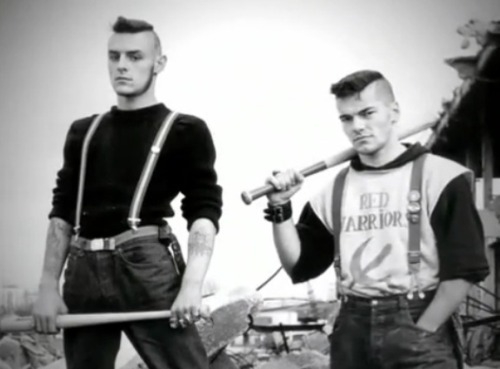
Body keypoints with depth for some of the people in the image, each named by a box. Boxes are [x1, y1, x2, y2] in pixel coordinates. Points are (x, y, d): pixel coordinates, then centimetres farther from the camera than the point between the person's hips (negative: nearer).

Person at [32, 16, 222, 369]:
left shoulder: (185, 131, 6)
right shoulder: (84, 131, 20)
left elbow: (204, 211, -3)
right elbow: (62, 211, 17)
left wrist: (191, 285, -18)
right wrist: (49, 286, 6)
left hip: (147, 265, -4)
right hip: (85, 271, 4)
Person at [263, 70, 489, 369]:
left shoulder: (439, 177, -4)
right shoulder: (335, 190, 11)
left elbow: (464, 268, -8)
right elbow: (299, 266, 11)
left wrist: (421, 332, -11)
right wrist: (280, 209, -2)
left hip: (418, 328, -4)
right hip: (353, 333, 5)